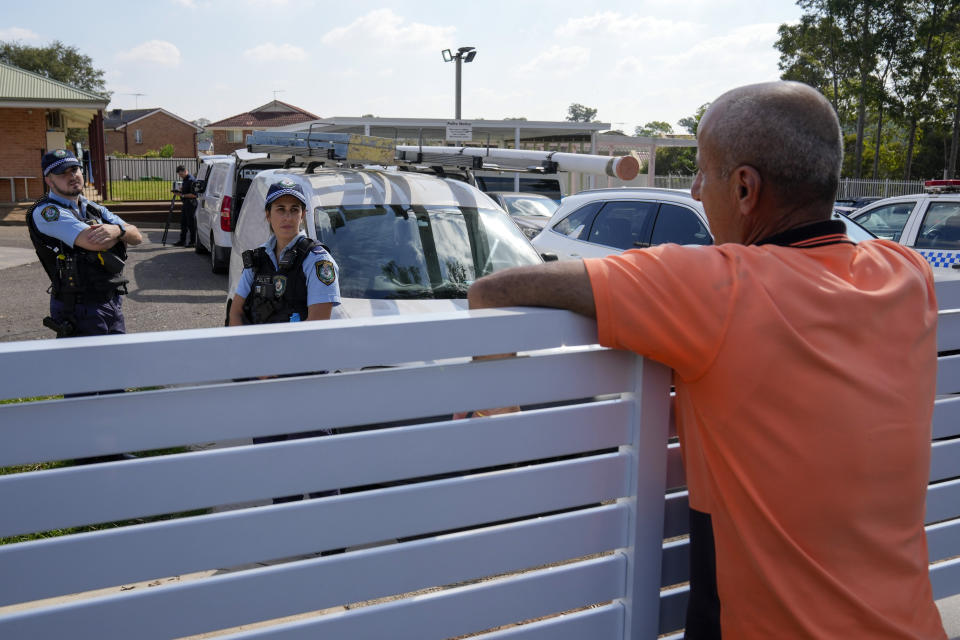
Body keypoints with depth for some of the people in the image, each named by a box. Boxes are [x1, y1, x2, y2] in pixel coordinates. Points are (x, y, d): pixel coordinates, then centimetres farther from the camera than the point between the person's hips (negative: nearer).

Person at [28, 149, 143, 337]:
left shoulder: (94, 209, 14)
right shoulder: (46, 212, -11)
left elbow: (136, 237, 5)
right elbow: (94, 242, -23)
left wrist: (117, 229, -18)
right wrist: (120, 232, -4)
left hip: (113, 301, 7)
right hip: (79, 310, -7)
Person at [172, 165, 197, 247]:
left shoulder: (191, 180, -16)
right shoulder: (184, 180, 15)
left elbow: (194, 194, -21)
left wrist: (183, 195, -21)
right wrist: (179, 192, 7)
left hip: (191, 204, -10)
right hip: (185, 204, 10)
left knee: (191, 223, -4)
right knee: (183, 223, 12)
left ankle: (192, 241, 2)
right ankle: (182, 241, 18)